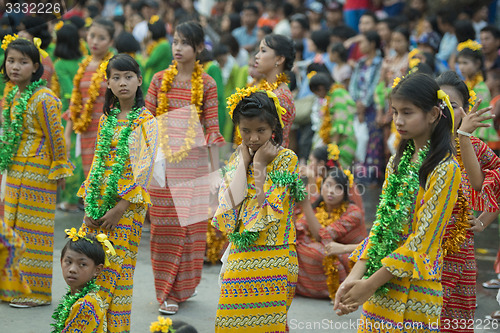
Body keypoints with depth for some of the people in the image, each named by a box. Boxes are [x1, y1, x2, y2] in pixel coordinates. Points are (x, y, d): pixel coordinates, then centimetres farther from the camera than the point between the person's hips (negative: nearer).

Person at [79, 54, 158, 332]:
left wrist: (120, 208, -15)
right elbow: (98, 161, 14)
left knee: (117, 267, -5)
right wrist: (90, 203, 3)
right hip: (98, 203, 5)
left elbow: (144, 168, -11)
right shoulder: (106, 119, 13)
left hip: (127, 204, -5)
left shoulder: (147, 122, -6)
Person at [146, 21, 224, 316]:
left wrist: (215, 169, -2)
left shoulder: (206, 84, 1)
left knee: (192, 223, 2)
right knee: (165, 225, 1)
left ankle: (184, 285, 16)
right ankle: (167, 292, 7)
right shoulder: (160, 79, 5)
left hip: (194, 159, -1)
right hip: (163, 158, 1)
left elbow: (212, 127, 0)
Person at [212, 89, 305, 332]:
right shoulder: (236, 159, 11)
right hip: (239, 259, 5)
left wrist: (260, 166, -11)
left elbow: (269, 211, -15)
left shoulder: (286, 159, -4)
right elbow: (231, 203, -7)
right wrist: (244, 162, -3)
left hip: (272, 260, -5)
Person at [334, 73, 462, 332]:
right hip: (381, 286, 6)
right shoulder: (397, 162, 10)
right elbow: (381, 223, 7)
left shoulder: (445, 169, -12)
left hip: (413, 290, -6)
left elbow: (423, 239, -15)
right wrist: (355, 276, -6)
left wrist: (370, 284, -15)